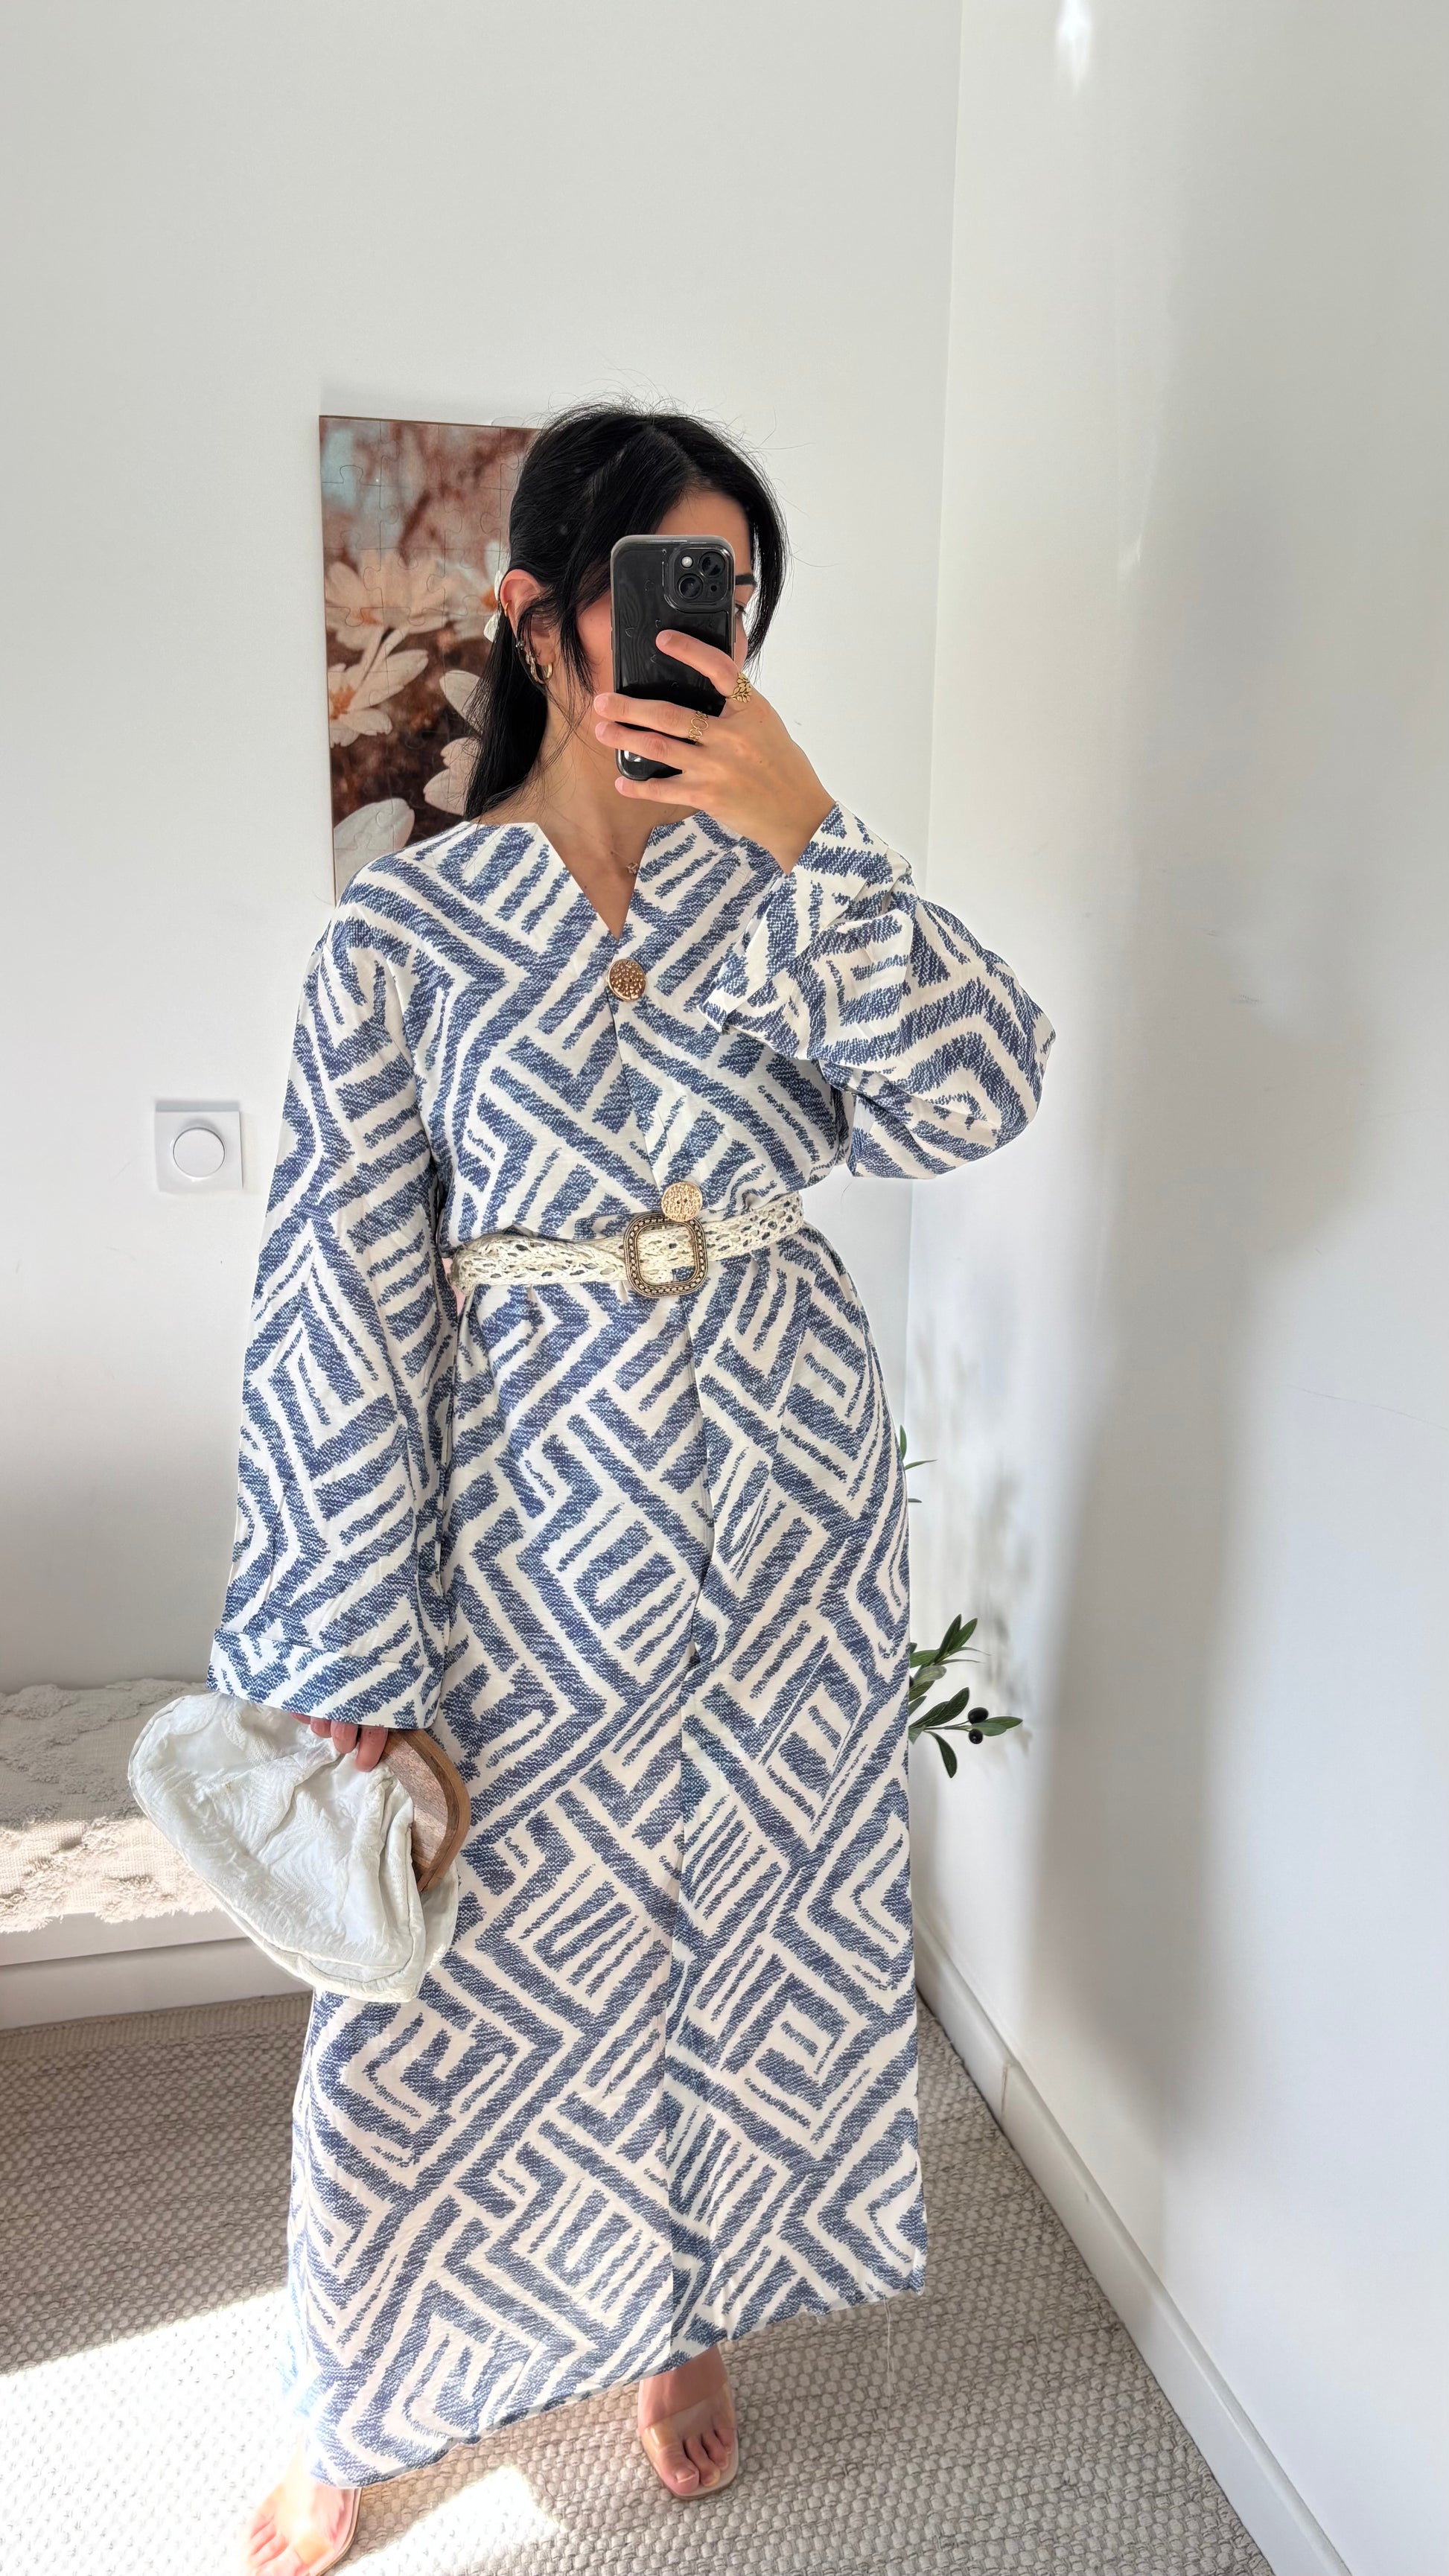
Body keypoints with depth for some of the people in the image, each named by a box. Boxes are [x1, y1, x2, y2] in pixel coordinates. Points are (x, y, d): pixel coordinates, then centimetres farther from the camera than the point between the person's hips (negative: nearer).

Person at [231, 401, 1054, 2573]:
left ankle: (689, 2318, 48)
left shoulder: (772, 887, 0)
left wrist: (805, 831, -24)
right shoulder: (405, 932, -9)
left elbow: (970, 1100, -14)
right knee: (478, 1978, 11)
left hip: (789, 1510, 3)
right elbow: (343, 1316, -10)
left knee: (746, 1918, 18)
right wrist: (349, 1667, -9)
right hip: (534, 1529, -3)